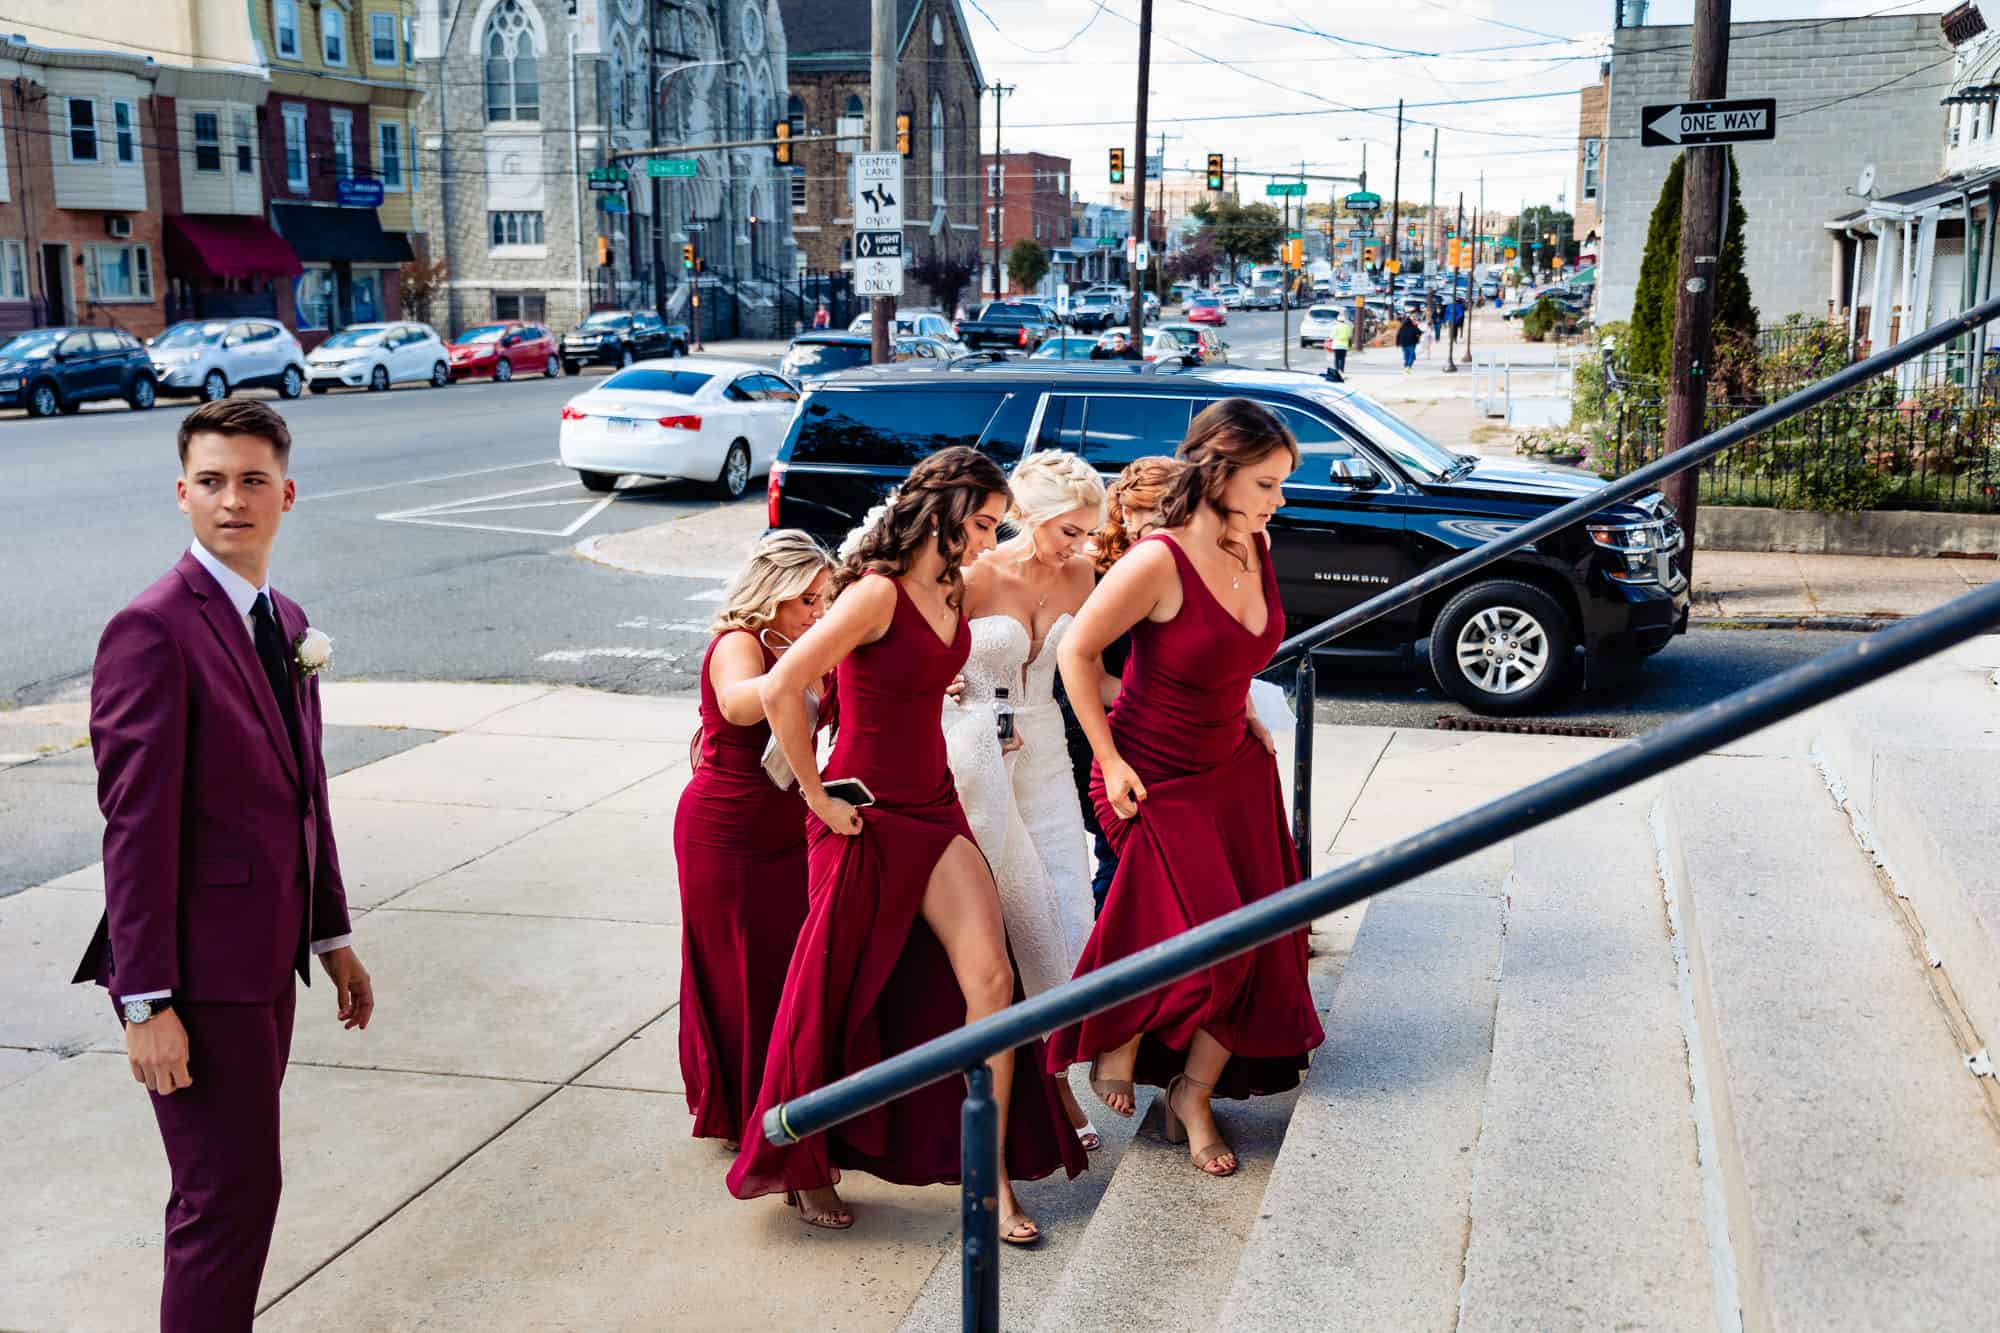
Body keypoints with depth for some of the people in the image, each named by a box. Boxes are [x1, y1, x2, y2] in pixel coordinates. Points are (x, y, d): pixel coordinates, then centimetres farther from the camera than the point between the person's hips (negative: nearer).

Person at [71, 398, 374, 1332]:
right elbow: (135, 824, -19)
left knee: (235, 1184, 18)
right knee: (228, 1195, -3)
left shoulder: (287, 622, 10)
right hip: (201, 972, -8)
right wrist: (146, 1002, -20)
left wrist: (332, 936, 18)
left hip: (267, 959, 8)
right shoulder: (153, 630, -16)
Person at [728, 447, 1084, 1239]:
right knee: (838, 999, 6)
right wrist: (818, 797, -18)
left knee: (989, 978, -6)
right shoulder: (879, 593, -19)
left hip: (934, 809, 7)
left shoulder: (952, 592, 6)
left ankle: (992, 1179, 0)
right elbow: (780, 691, -26)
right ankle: (799, 1170, 27)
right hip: (868, 818, -7)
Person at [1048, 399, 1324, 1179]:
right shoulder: (1158, 563, -24)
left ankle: (1192, 1100, 22)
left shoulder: (1254, 547, -2)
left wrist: (1246, 717, 10)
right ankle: (1115, 1043, 16)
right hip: (1158, 781, -7)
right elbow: (1077, 652, -15)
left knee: (1259, 949, 4)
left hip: (1237, 770, 7)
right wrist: (1109, 760, -13)